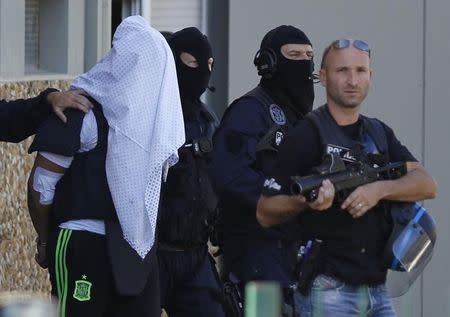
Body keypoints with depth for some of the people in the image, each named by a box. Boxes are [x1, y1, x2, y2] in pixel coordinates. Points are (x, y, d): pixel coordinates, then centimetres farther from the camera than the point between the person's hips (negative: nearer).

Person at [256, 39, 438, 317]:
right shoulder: (306, 135, -4)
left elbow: (427, 185, 2)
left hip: (377, 290, 6)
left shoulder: (380, 134, 15)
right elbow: (265, 213, -6)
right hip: (327, 291, -6)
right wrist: (305, 201, -25)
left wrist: (380, 189, -15)